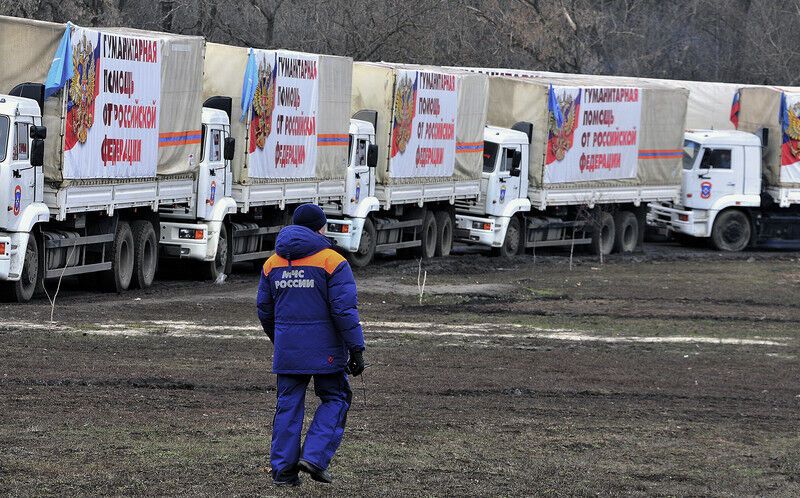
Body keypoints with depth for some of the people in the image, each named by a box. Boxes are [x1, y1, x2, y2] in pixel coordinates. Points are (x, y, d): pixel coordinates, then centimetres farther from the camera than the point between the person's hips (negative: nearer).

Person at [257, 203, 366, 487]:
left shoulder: (273, 263, 9)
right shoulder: (332, 262, -8)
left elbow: (264, 309, 16)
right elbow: (344, 309, -13)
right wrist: (356, 349, -10)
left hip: (287, 350, 4)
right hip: (324, 351, -4)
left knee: (288, 405, 9)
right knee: (335, 399, 9)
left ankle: (283, 469, 7)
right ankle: (315, 457, -4)